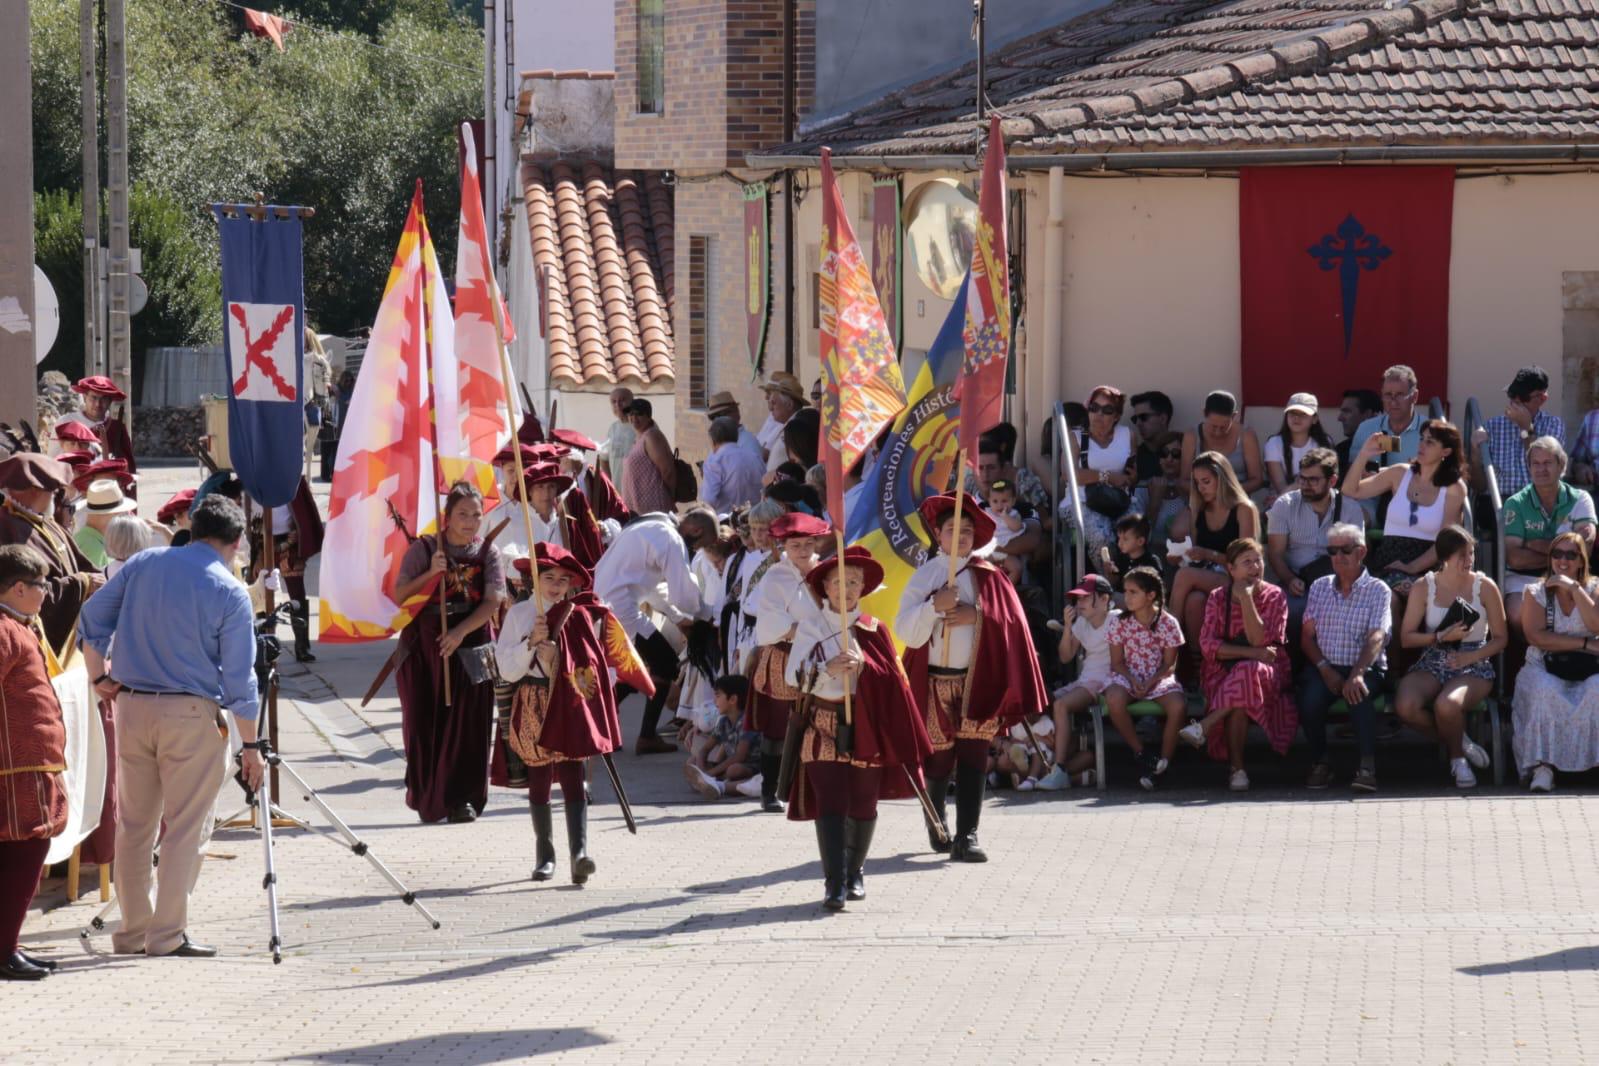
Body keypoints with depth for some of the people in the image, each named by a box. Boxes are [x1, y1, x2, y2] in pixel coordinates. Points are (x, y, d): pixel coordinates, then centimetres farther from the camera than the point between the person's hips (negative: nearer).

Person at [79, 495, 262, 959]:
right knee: (186, 828, 2)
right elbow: (238, 680, -7)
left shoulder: (142, 564, 4)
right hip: (192, 714, -5)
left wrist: (101, 677, 18)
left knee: (133, 824, 12)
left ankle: (132, 932, 18)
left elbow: (91, 620, 7)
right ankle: (167, 935, -1)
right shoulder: (229, 594, -8)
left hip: (131, 707, 5)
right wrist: (250, 746, 0)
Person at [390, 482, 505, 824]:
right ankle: (427, 798, 10)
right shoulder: (424, 548, -1)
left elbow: (493, 601, -6)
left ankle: (462, 798, 6)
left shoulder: (487, 553, 3)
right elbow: (399, 596, -3)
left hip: (469, 645, 1)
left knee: (466, 722, -1)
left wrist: (460, 632, -18)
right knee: (425, 722, 0)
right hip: (423, 645, -1)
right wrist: (431, 573, -17)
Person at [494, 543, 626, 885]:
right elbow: (507, 669, -3)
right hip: (534, 703, 1)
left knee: (573, 775, -12)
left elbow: (596, 662, 11)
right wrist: (532, 642, -15)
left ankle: (579, 851, -23)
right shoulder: (518, 615, 2)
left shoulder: (581, 616, 5)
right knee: (539, 778, 7)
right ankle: (545, 854, 17)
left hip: (571, 703, -1)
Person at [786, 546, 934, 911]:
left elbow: (891, 678, 0)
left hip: (866, 727, 2)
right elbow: (794, 674, -7)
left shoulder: (872, 629, 7)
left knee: (863, 805, 9)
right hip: (824, 725, -2)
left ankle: (855, 873, 29)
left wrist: (863, 665, -18)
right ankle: (834, 883, -13)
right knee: (831, 805, -11)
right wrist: (828, 669, -23)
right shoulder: (812, 626, 2)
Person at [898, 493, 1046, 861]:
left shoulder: (987, 575, 5)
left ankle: (967, 836, -7)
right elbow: (905, 631, -7)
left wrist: (977, 615, -15)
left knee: (974, 756, -5)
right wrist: (934, 606, -21)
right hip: (936, 679, -1)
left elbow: (1011, 620, -1)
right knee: (939, 758, 4)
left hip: (978, 679, 1)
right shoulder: (924, 576, 0)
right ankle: (935, 824, 28)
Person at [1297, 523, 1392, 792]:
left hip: (1366, 668, -3)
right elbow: (1307, 635, 10)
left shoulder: (1377, 590, 4)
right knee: (1310, 698, -31)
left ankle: (1367, 767, -41)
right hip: (1324, 667, 3)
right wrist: (1325, 669, -9)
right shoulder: (1319, 587, 16)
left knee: (1359, 693, -38)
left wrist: (1356, 674, -28)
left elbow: (1376, 638, -10)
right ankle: (1319, 764, -13)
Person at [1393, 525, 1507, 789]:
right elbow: (1406, 638, 3)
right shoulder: (1424, 587, 4)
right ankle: (1459, 741, -2)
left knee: (1447, 705, -36)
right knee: (1405, 706, -30)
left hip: (1474, 666, -2)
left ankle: (1458, 757, -3)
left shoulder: (1485, 587, 1)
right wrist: (1441, 637, -13)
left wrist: (1470, 657, -12)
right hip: (1432, 665, 2)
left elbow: (1500, 638, 4)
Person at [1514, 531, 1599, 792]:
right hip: (1544, 669, -1)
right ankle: (1542, 765, -37)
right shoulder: (1536, 592, 10)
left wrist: (1575, 588, -10)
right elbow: (1536, 636, -7)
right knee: (1545, 692, -37)